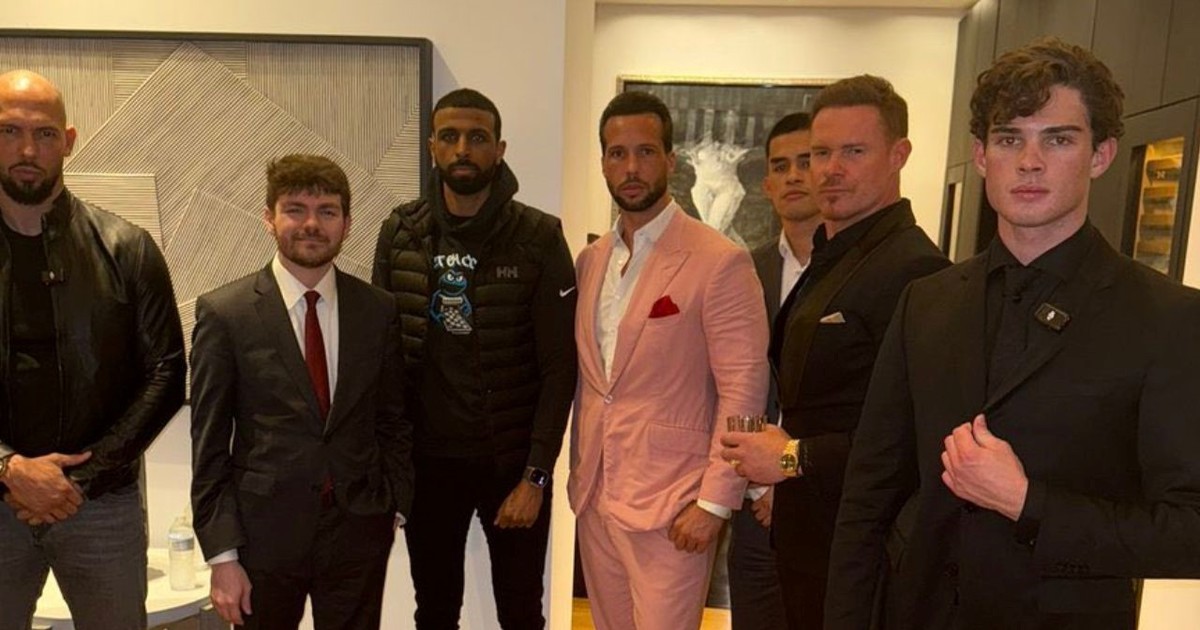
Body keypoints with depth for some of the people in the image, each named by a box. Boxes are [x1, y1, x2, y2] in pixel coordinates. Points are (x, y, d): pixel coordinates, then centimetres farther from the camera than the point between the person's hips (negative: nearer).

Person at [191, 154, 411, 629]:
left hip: (359, 532, 2)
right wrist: (222, 554, -6)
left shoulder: (378, 310, 1)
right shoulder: (223, 313, -6)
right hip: (264, 534, -2)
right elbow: (209, 443, -5)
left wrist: (394, 509, 3)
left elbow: (393, 420, 7)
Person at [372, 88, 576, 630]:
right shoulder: (399, 233, -1)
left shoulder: (539, 238, -10)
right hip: (426, 459, 3)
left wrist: (536, 474, -13)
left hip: (512, 461, -2)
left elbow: (560, 366, -10)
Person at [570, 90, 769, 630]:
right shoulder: (591, 260, 8)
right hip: (594, 495, 6)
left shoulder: (720, 262, -12)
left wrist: (714, 502, -15)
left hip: (671, 503, -6)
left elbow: (743, 389, -13)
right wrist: (579, 471, 12)